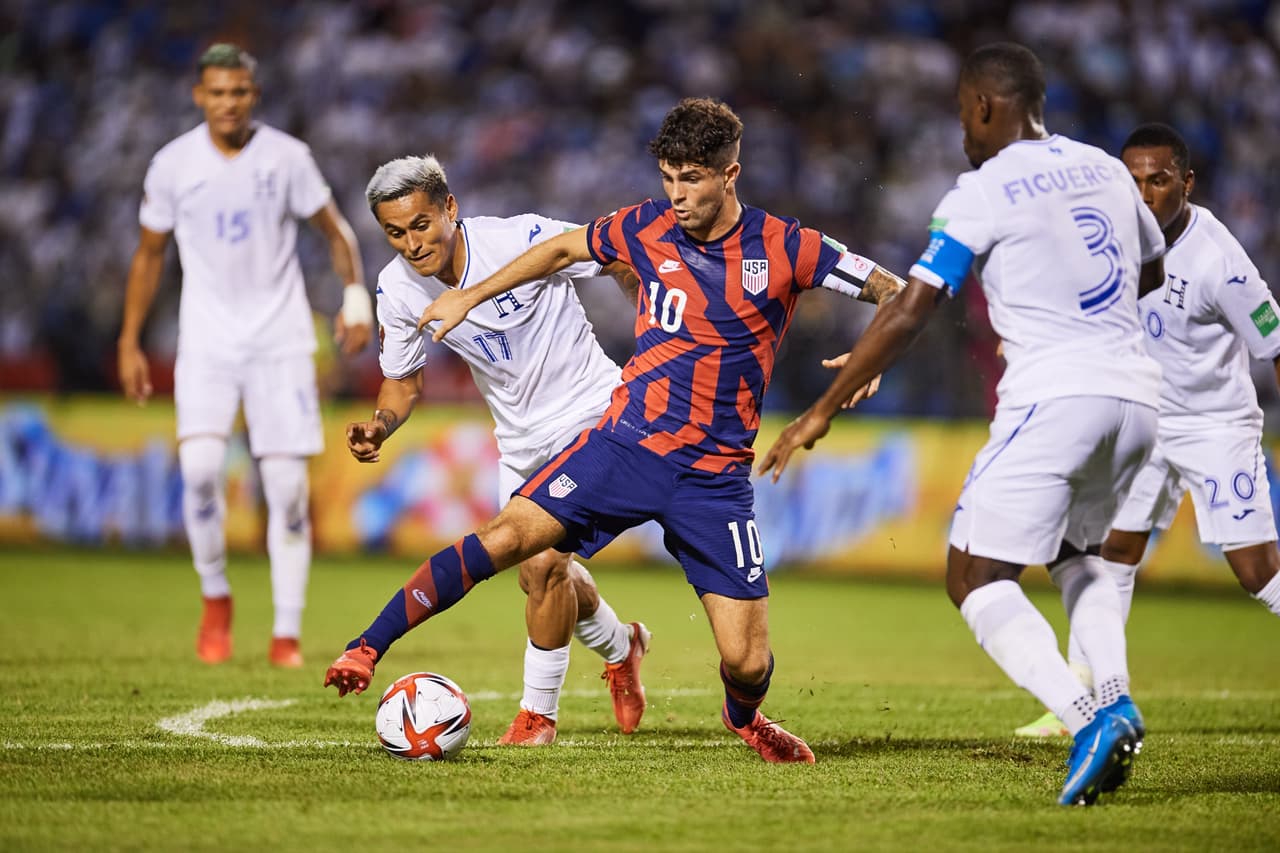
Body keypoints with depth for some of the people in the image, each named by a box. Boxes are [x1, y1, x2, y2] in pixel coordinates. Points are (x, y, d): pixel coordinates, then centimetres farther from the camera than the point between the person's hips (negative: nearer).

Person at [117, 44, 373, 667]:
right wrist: (129, 342, 9)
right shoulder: (172, 165, 0)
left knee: (287, 485, -5)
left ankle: (287, 633, 3)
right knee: (200, 464, -21)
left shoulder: (286, 157, -2)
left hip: (281, 341, 0)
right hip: (207, 342, 0)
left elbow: (334, 229, 8)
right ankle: (215, 597, 2)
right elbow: (150, 253, 11)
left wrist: (355, 295, -7)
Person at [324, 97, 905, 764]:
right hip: (628, 441, 2)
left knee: (747, 664, -6)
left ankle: (744, 719, 31)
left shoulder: (782, 249, -8)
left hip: (716, 477, -2)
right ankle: (366, 651, -12)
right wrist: (471, 296, 22)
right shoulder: (647, 228, 0)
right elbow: (564, 249, 19)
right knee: (506, 536, -19)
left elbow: (895, 294, -2)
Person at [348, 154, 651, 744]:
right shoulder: (398, 288, -10)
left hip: (590, 413, -6)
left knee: (543, 563, -17)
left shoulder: (524, 239, -26)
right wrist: (380, 426, -15)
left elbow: (623, 263, -13)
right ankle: (620, 647, 47)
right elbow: (404, 380, 5)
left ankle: (537, 712, 2)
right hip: (521, 441, 6)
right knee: (541, 571, 16)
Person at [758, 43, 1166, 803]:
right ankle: (1115, 694, 5)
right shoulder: (1107, 170, 13)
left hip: (1055, 397, -7)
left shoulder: (984, 193, -5)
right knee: (1076, 550, 29)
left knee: (977, 576, -2)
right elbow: (1151, 270, 31)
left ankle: (1087, 717, -22)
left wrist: (823, 411, -2)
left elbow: (910, 314, -7)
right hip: (1135, 393, 7)